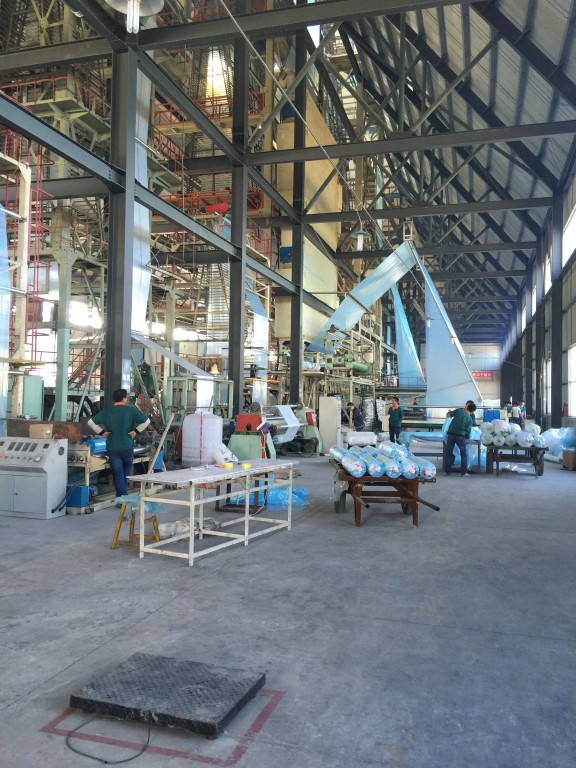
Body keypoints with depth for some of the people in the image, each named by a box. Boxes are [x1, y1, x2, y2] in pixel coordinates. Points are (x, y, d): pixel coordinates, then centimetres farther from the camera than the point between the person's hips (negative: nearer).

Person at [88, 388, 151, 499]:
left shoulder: (107, 412, -2)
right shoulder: (131, 410, -6)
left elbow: (90, 422, -6)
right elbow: (146, 420, -10)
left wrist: (101, 432, 1)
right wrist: (136, 431, -2)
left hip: (112, 448, 0)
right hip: (127, 447, 0)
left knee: (118, 474, 6)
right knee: (127, 471, 23)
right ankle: (123, 494, 26)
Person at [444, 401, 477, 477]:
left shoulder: (458, 410, 3)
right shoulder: (470, 419, 1)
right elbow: (468, 431, -1)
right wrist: (467, 437, 16)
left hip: (451, 433, 2)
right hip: (460, 436, -2)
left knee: (448, 453, 11)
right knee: (463, 454, 9)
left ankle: (447, 471, 12)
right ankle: (464, 472, 6)